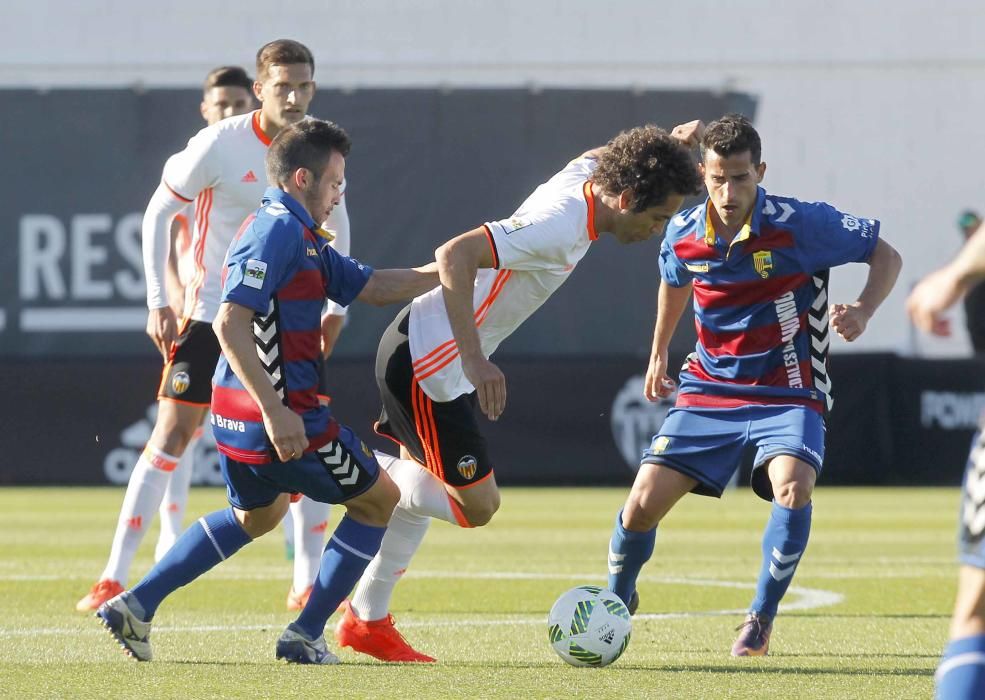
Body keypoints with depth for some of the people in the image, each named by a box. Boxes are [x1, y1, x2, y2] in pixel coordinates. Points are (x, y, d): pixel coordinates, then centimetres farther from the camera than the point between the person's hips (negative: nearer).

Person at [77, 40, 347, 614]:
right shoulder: (219, 145, -14)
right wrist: (159, 302, -10)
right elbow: (159, 214, -5)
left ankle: (312, 580, 11)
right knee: (173, 431, -10)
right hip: (213, 312, -4)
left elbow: (336, 221, 16)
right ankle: (115, 577, -8)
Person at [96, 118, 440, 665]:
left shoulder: (301, 238, 15)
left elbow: (372, 286, 20)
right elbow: (230, 323, -27)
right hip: (280, 421, -10)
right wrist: (275, 411, -30)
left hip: (237, 420, 10)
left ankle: (136, 604, 23)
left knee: (255, 515, 33)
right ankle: (306, 636, 10)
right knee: (378, 501, 9)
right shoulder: (278, 231, -18)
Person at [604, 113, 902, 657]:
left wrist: (861, 312, -25)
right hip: (709, 389, 3)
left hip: (788, 394, -3)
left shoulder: (801, 224, -17)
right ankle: (617, 601, 26)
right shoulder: (682, 235, -5)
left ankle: (761, 619, -11)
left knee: (792, 486, -32)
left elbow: (886, 256, -7)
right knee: (643, 504, -7)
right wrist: (658, 353, 29)